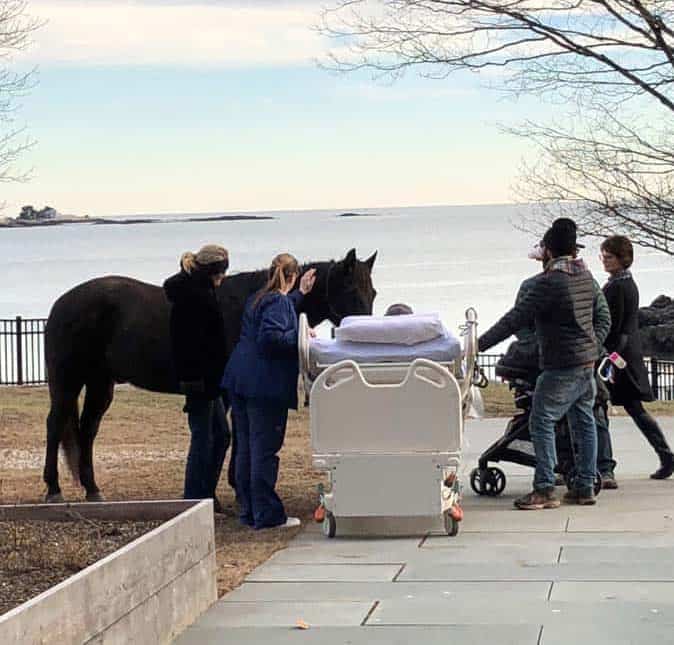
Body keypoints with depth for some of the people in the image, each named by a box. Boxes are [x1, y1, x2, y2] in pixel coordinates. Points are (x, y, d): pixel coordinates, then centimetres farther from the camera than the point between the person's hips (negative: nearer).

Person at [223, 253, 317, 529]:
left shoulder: (256, 299, 17)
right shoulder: (279, 302, -10)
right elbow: (271, 337, -24)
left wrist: (300, 294, 43)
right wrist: (300, 336, -12)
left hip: (239, 381, 9)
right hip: (266, 385, -9)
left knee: (245, 447, 12)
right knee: (265, 449, -5)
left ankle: (248, 510, 18)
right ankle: (267, 514, -3)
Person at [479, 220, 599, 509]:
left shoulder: (549, 281, -17)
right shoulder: (584, 275, 8)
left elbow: (517, 318, -21)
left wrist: (479, 345, -21)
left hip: (562, 366, -9)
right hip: (588, 359, 9)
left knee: (542, 422, -5)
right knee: (583, 422, 13)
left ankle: (545, 489, -8)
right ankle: (584, 486, 17)